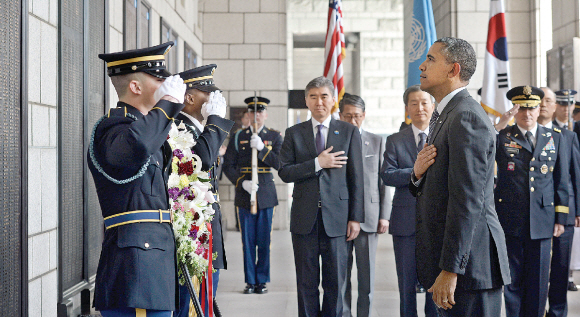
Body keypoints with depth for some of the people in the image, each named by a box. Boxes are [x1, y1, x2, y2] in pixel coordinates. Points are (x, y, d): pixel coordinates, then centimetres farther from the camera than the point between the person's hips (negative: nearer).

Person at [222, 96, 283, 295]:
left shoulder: (275, 136, 7)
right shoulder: (238, 137, 8)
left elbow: (280, 164, -4)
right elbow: (228, 166, 4)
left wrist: (262, 148, -17)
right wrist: (242, 182, -11)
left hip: (266, 194, 0)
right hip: (244, 194, 0)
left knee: (264, 240, 1)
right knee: (248, 241, 2)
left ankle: (262, 281, 11)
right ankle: (250, 281, 10)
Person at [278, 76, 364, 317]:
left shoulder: (349, 132, 5)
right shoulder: (294, 133, 7)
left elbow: (356, 178, 2)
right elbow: (284, 172, -2)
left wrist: (356, 217, -3)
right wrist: (317, 164, -13)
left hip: (336, 217, -1)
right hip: (304, 219, 1)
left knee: (335, 283, 4)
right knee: (306, 283, 7)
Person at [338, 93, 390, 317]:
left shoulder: (377, 142, 9)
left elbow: (384, 181, 8)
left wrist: (384, 216, 1)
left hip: (368, 218, 1)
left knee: (367, 274, 5)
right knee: (340, 275, 4)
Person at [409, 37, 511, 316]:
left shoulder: (467, 117, -16)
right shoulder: (443, 115, 17)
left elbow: (467, 200, -22)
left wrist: (450, 270, -24)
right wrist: (418, 173, -3)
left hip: (469, 263, -10)